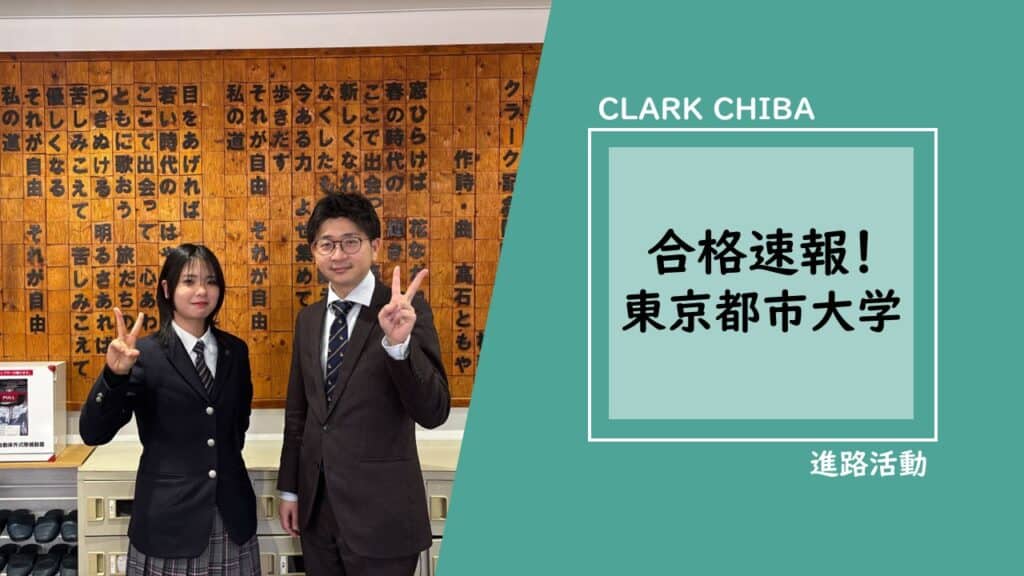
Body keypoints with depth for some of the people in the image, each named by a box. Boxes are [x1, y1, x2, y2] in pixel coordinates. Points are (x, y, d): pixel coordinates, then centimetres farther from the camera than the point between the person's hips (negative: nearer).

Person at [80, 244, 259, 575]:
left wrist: (229, 455, 7)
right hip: (169, 516, -4)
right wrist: (116, 374, -29)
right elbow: (93, 434, -15)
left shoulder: (235, 351, 6)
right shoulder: (146, 354, -8)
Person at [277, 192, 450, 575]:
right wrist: (289, 488, 15)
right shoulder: (308, 319, 7)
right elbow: (297, 411, 15)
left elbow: (433, 412, -18)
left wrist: (399, 343, -31)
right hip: (317, 507, 5)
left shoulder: (405, 310, -11)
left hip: (380, 512, -5)